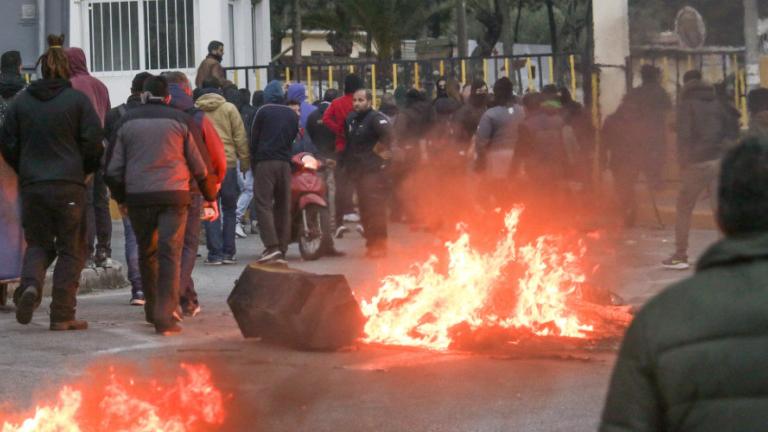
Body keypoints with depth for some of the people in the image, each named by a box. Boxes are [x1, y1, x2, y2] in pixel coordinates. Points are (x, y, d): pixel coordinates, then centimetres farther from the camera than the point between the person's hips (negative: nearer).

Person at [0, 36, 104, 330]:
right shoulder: (78, 100, -3)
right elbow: (94, 142, -7)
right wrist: (86, 170, 10)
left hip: (32, 185, 3)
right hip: (69, 185, -3)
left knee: (38, 243, 16)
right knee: (71, 250, 5)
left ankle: (30, 284, -14)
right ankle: (62, 315, 0)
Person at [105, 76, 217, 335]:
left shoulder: (128, 121, 8)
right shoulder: (181, 121, 3)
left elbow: (114, 167, 9)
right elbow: (199, 165, 4)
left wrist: (120, 197, 23)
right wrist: (210, 197, 15)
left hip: (137, 196, 2)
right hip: (174, 196, -2)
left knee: (147, 253, 17)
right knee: (170, 254, -4)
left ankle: (152, 310, 28)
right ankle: (165, 316, -15)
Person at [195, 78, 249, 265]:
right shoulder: (229, 109, 1)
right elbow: (240, 137, -1)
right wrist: (244, 161, 6)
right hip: (228, 163, -1)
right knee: (230, 209, 10)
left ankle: (215, 253, 0)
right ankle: (228, 252, 7)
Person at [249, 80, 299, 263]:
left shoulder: (264, 111, -1)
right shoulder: (293, 115, 13)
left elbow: (254, 138, 2)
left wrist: (254, 162, 11)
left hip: (265, 162, -5)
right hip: (285, 163, 5)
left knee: (263, 204, -7)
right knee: (283, 206, 7)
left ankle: (272, 246, -21)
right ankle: (282, 249, 8)